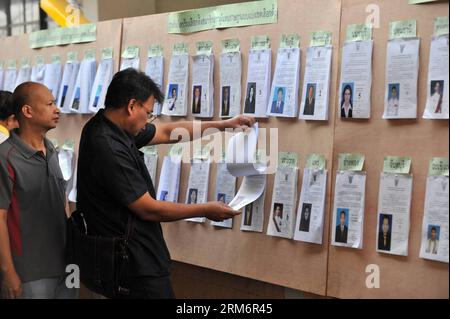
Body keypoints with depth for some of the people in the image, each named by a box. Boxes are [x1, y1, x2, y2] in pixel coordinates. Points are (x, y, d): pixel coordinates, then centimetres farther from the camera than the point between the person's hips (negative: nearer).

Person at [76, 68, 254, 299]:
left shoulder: (109, 126, 3)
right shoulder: (109, 150, -26)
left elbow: (167, 132, 14)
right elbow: (149, 209, -21)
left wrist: (222, 125, 14)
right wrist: (205, 210, -9)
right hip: (137, 265, -10)